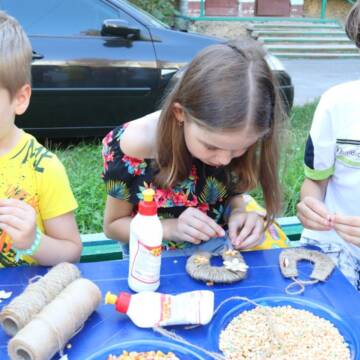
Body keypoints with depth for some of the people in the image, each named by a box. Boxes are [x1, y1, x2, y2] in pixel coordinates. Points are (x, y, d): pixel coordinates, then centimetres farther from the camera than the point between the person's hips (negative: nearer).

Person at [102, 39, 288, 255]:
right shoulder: (134, 147, -23)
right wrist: (171, 228, -24)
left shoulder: (236, 137, -14)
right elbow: (114, 225, -8)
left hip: (225, 247, 2)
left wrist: (238, 213, -16)